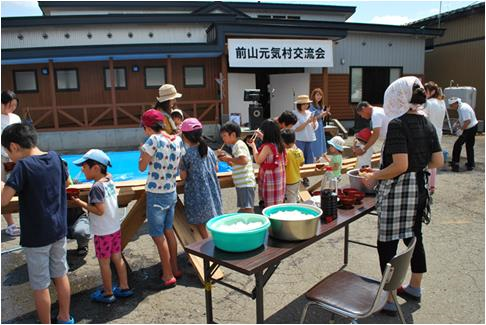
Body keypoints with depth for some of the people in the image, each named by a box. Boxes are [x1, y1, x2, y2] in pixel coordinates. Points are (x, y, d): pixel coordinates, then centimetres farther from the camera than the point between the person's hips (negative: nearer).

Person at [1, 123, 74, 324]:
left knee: (40, 286, 10)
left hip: (36, 236, -6)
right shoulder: (55, 157, -1)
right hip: (59, 230, 6)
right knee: (61, 276, 20)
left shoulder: (23, 165, -19)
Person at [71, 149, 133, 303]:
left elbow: (100, 210, -22)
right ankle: (124, 288, 28)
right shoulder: (110, 181, 3)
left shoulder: (96, 187, -21)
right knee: (117, 258, 17)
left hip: (103, 232, -8)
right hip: (115, 228, 8)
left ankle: (108, 293, 23)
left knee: (104, 262, 8)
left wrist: (81, 204, -15)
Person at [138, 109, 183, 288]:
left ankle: (168, 276, 14)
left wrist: (143, 152, 5)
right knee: (168, 230, 20)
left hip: (156, 194, -7)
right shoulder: (178, 140, 1)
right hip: (172, 192, 7)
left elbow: (142, 167, -13)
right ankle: (174, 269, 31)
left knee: (158, 235, 5)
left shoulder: (154, 140, -19)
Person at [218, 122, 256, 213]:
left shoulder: (239, 145, -11)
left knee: (247, 208, -9)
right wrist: (225, 158, 12)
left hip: (246, 182, -10)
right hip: (241, 183, 10)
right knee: (243, 208, 15)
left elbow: (244, 160, -26)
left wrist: (229, 158, -14)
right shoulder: (236, 145, 19)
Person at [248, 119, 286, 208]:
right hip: (279, 177, 8)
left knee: (270, 204, 0)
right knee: (277, 202, 15)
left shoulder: (267, 146, -21)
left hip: (270, 178, -8)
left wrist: (253, 146, -6)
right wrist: (262, 137, 26)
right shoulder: (279, 144, 3)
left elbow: (258, 160, -16)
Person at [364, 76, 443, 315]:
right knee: (414, 237, 21)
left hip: (396, 189, -8)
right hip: (419, 187, 8)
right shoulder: (427, 124, 6)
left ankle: (389, 299, 10)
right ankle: (415, 287, 39)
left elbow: (400, 165, -24)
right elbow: (438, 161, 7)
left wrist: (374, 177, -13)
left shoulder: (397, 124, -17)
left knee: (387, 244, 2)